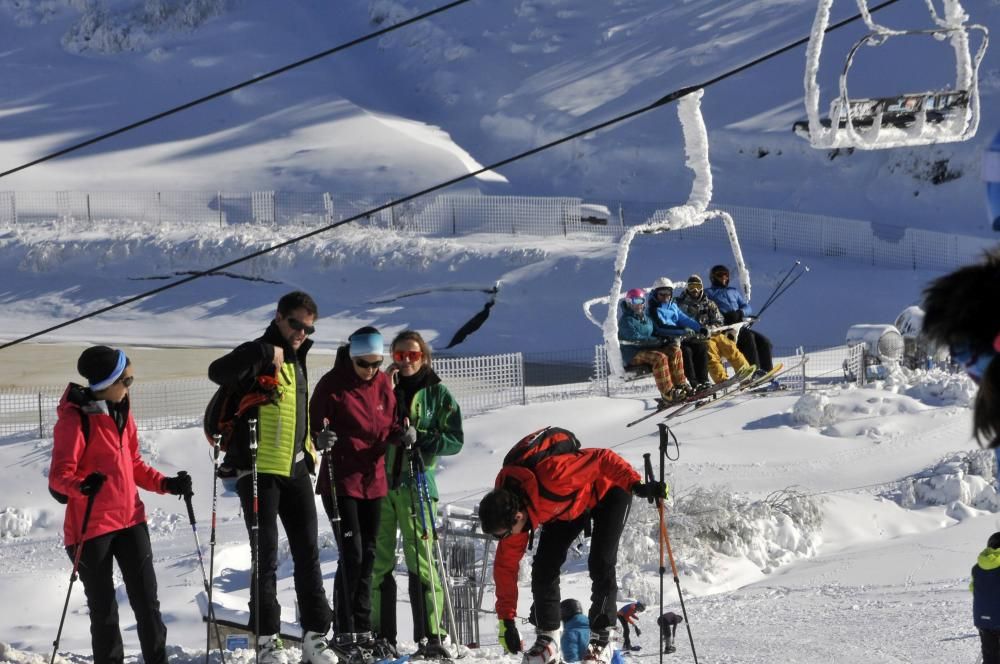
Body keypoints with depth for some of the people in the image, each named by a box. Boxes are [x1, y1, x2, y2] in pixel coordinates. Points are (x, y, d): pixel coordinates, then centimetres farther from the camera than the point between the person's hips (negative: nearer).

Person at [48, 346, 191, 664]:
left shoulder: (122, 411, 10)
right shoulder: (75, 418, -13)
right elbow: (60, 475, -18)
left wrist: (167, 484, 7)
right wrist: (82, 485, -38)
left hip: (130, 519, 6)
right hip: (91, 526, -6)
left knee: (147, 601, 6)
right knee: (104, 609, 3)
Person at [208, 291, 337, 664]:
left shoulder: (297, 360, 16)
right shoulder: (261, 357, -9)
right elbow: (218, 372, -31)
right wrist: (265, 353, -34)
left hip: (295, 469, 8)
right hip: (259, 470, -7)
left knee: (308, 553, 5)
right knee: (266, 556, -3)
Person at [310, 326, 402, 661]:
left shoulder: (383, 384, 5)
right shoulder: (333, 384, -11)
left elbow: (387, 426, 12)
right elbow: (314, 424, -9)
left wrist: (401, 435, -9)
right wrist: (321, 438, -30)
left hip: (373, 479, 6)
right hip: (340, 480, -6)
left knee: (367, 556, 10)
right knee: (352, 555, -10)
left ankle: (363, 631, 18)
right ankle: (344, 633, -2)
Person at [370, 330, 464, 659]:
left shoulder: (438, 394, 8)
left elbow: (454, 440, 2)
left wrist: (418, 438, -11)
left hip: (416, 484, -3)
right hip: (379, 482, 3)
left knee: (421, 560, -9)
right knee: (379, 561, 3)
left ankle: (431, 637, -9)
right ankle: (381, 637, 8)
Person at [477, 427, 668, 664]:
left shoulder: (550, 477, -44)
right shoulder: (508, 507, -20)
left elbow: (602, 459, -37)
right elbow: (506, 564, -10)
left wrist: (636, 485, -42)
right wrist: (506, 619, -8)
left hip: (608, 490, -6)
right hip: (568, 505, 6)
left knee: (600, 563, -18)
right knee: (544, 564, -8)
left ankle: (602, 638, -8)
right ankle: (547, 638, 2)